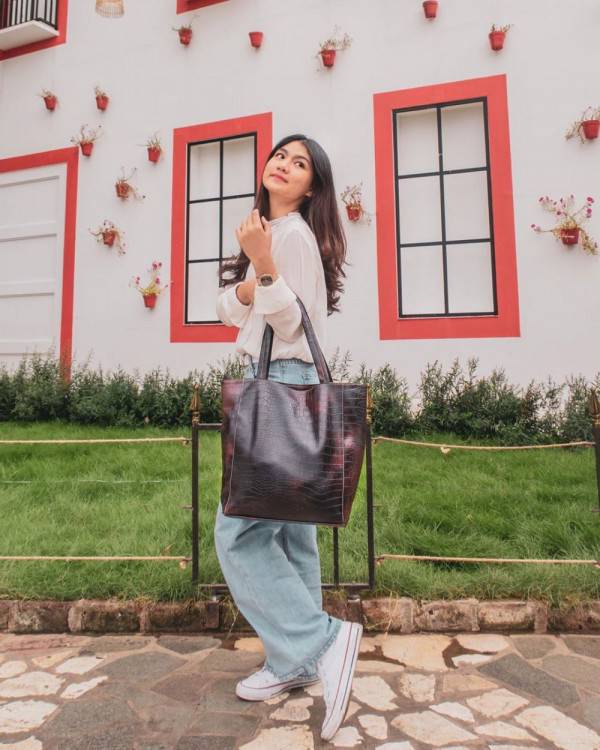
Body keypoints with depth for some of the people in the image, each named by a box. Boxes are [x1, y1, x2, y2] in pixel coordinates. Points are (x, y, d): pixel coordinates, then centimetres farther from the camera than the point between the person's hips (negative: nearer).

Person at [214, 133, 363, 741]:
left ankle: (322, 641, 0)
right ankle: (296, 661, 23)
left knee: (239, 531, -11)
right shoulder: (273, 233, 20)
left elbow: (296, 325, -17)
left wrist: (264, 265, -28)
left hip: (282, 383, -10)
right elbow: (228, 309, 13)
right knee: (287, 528, 11)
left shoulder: (292, 233, -8)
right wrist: (246, 287, -7)